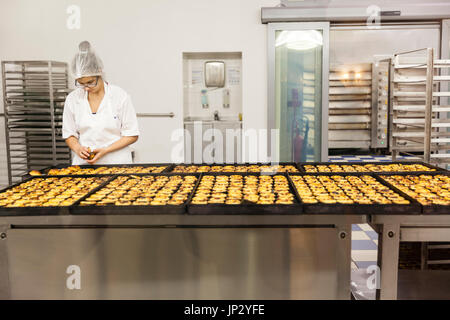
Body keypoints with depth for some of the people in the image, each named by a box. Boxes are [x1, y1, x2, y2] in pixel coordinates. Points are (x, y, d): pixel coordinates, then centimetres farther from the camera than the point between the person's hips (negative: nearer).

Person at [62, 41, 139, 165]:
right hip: (83, 164, 3)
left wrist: (106, 150, -11)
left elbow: (132, 135, 0)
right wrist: (77, 148, -7)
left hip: (116, 163, -2)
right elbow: (69, 134, 14)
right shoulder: (72, 99, 7)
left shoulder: (120, 96, -2)